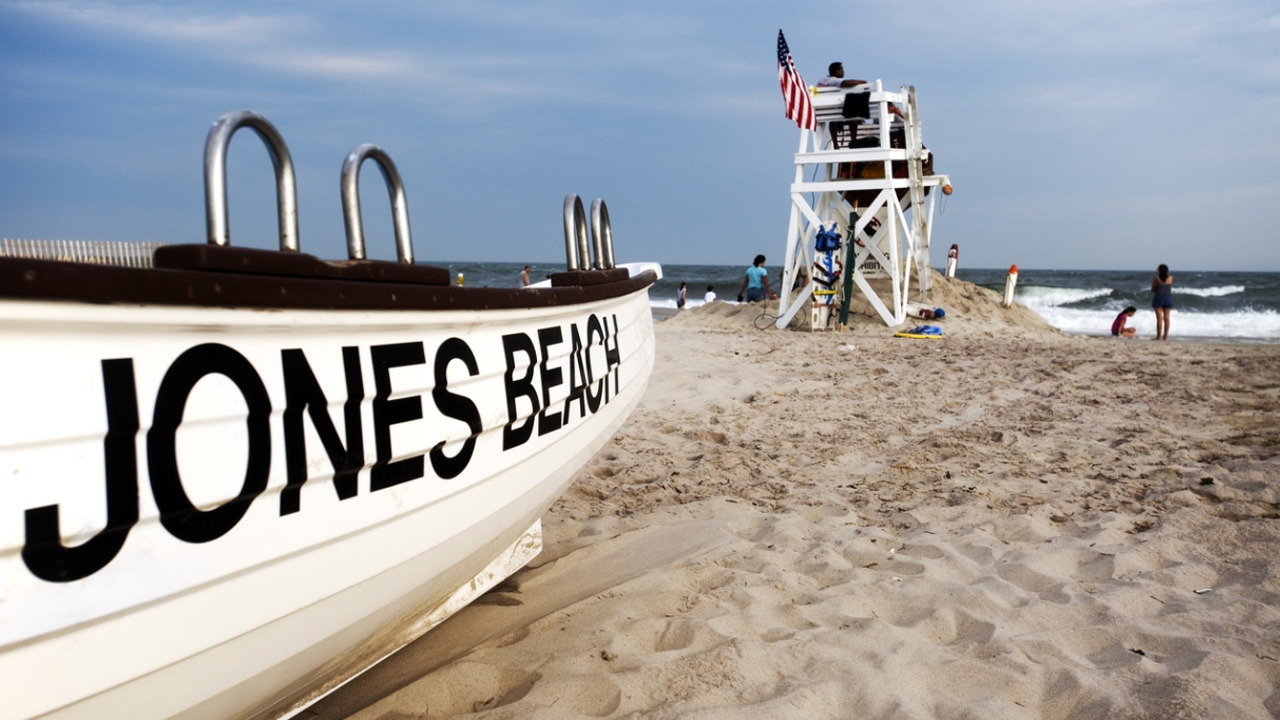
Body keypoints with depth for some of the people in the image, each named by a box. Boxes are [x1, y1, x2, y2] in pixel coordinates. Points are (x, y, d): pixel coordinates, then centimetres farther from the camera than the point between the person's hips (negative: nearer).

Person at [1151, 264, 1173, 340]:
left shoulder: (1156, 279, -7)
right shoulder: (1170, 278, 2)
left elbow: (1153, 290, 1)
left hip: (1158, 298, -3)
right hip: (1168, 298, 3)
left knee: (1159, 318, -4)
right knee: (1166, 318, 5)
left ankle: (1159, 336, -7)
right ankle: (1165, 336, 6)